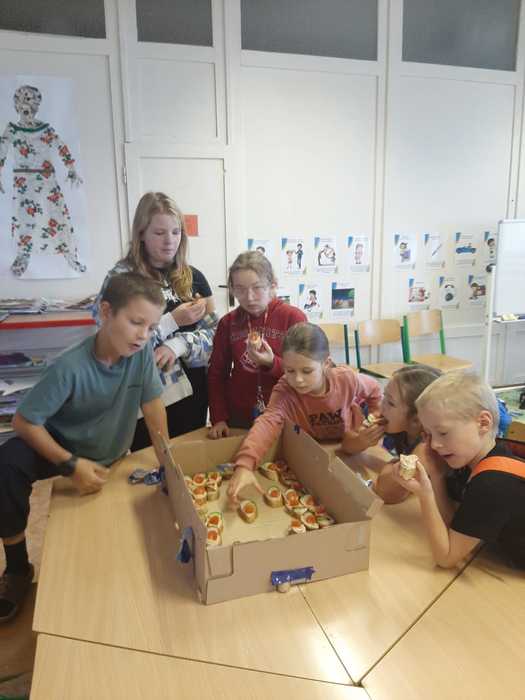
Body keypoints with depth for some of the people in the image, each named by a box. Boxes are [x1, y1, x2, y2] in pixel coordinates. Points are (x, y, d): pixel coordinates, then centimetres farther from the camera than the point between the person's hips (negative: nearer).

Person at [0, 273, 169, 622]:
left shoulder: (143, 352, -23)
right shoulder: (71, 367, -32)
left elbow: (153, 406, -14)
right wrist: (71, 465, -30)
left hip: (108, 455, 4)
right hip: (63, 446, -3)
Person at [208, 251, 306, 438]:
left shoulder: (294, 317, -9)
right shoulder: (228, 323, 0)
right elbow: (217, 374, 5)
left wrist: (272, 363, -25)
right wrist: (218, 418, -3)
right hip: (239, 418, 2)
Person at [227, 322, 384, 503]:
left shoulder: (347, 379, -27)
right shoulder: (284, 391, -31)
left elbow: (374, 391, -3)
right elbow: (267, 422, -50)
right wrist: (245, 464, -66)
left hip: (349, 450, 1)